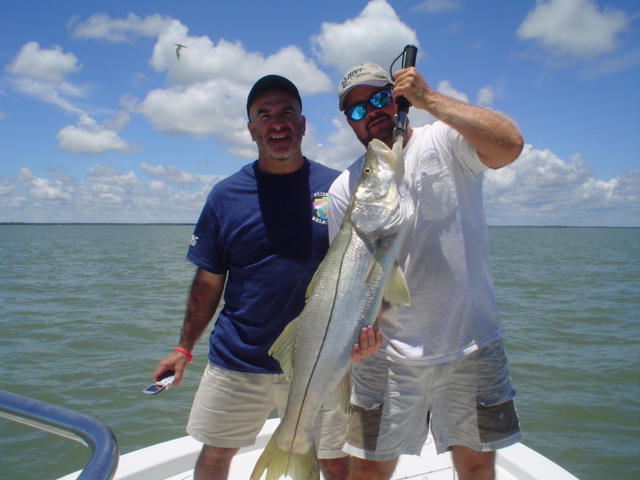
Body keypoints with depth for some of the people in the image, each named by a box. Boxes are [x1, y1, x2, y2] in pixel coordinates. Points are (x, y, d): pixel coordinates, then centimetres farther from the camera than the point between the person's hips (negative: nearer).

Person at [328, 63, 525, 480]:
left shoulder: (446, 141, -2)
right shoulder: (344, 189, 2)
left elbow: (509, 144, -23)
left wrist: (428, 98, -19)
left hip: (471, 342, 0)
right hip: (388, 353, 1)